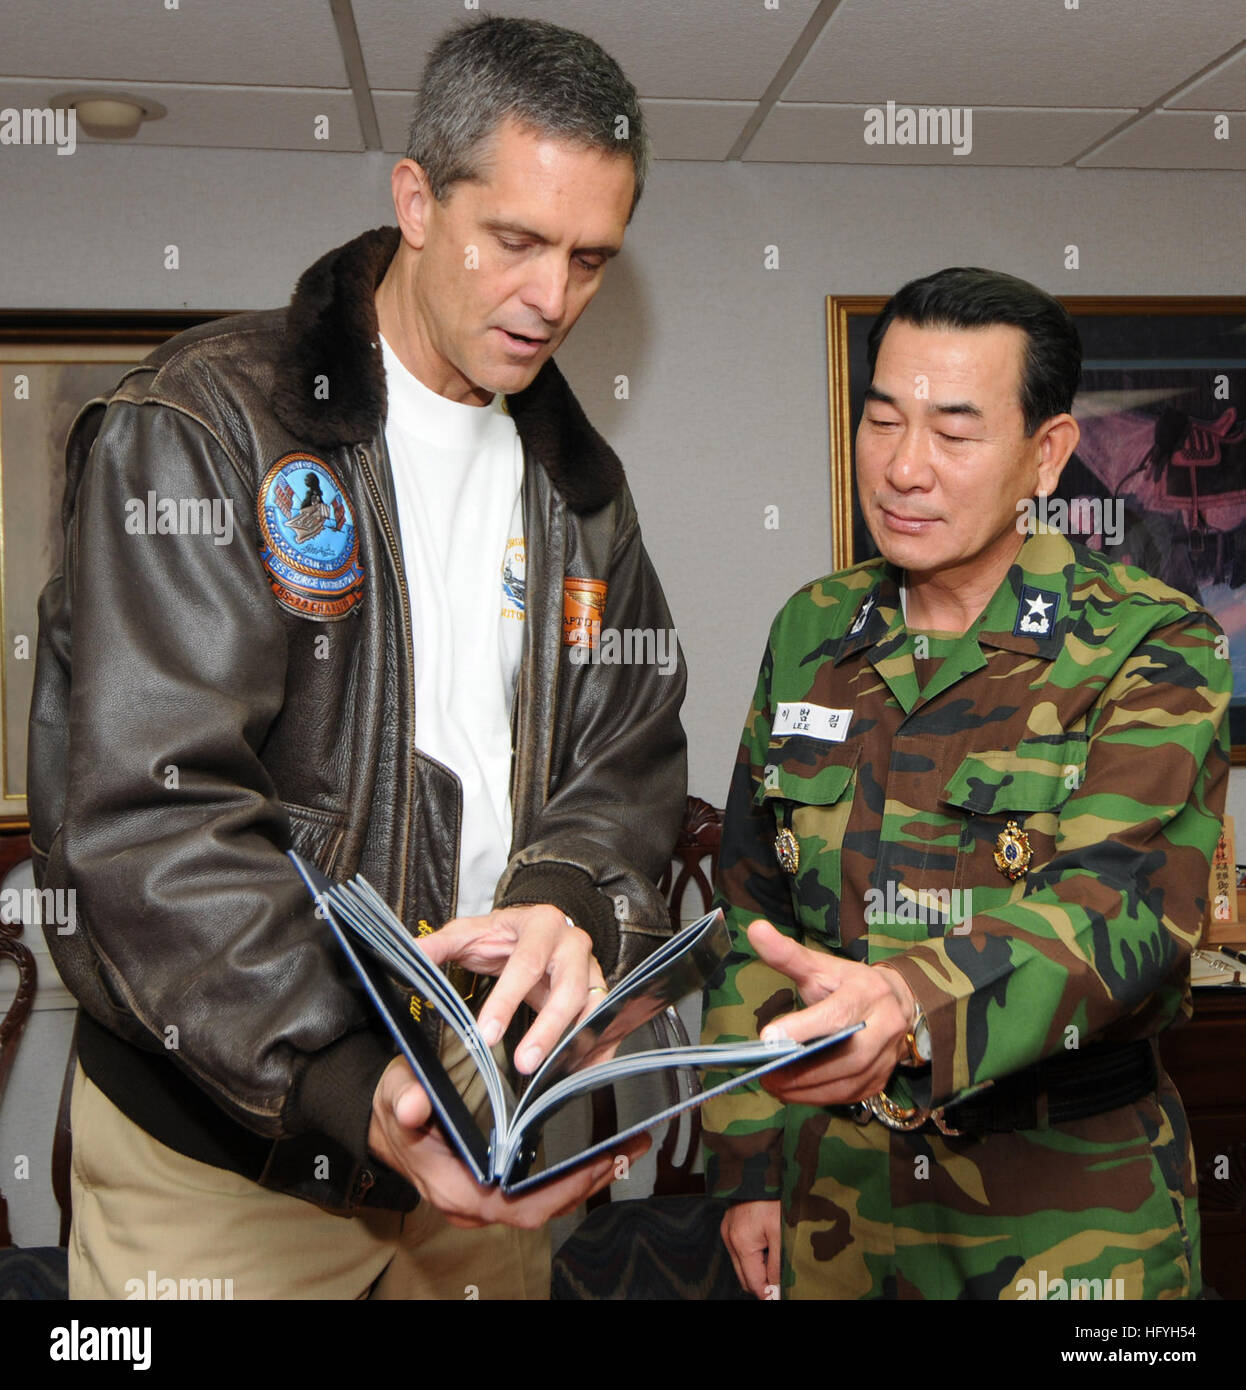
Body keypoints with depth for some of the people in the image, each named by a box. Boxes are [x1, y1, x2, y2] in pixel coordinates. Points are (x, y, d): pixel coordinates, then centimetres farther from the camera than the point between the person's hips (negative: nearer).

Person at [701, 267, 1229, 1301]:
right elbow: (754, 911, 6)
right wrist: (748, 1164, 4)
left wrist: (913, 1005, -45)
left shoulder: (1152, 650, -11)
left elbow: (1121, 905, -26)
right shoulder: (810, 632, 2)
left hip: (1069, 1210, -3)